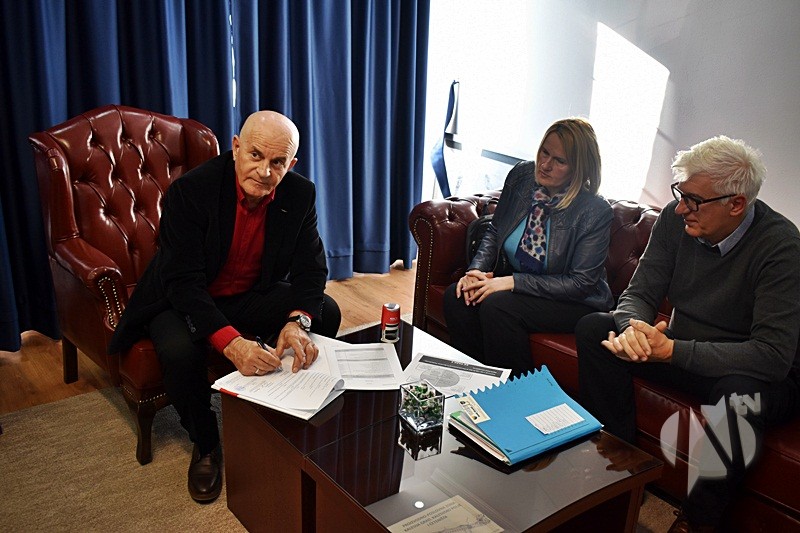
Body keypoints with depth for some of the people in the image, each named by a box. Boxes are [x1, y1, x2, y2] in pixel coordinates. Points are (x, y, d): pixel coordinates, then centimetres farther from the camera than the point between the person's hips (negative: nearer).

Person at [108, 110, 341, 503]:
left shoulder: (300, 195, -13)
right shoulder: (190, 191, -26)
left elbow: (311, 269, -11)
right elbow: (184, 282, -29)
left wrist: (298, 321, -34)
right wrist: (230, 343, -45)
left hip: (253, 295, 4)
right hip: (185, 300, -3)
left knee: (326, 313, -15)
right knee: (179, 351, -34)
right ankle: (205, 444, -2)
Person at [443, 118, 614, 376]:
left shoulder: (595, 211, -21)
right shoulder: (522, 175, -5)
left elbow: (581, 282, -19)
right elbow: (495, 230, 8)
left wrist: (513, 282, -25)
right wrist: (477, 269, -11)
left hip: (576, 303, -6)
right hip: (514, 279, 6)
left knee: (496, 305, -31)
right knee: (456, 296, -18)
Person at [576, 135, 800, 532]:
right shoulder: (676, 220, -9)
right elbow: (639, 293, -4)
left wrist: (671, 350, -34)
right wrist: (632, 330, -29)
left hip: (758, 375, -5)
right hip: (683, 353, 5)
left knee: (738, 391, -39)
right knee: (594, 327, -13)